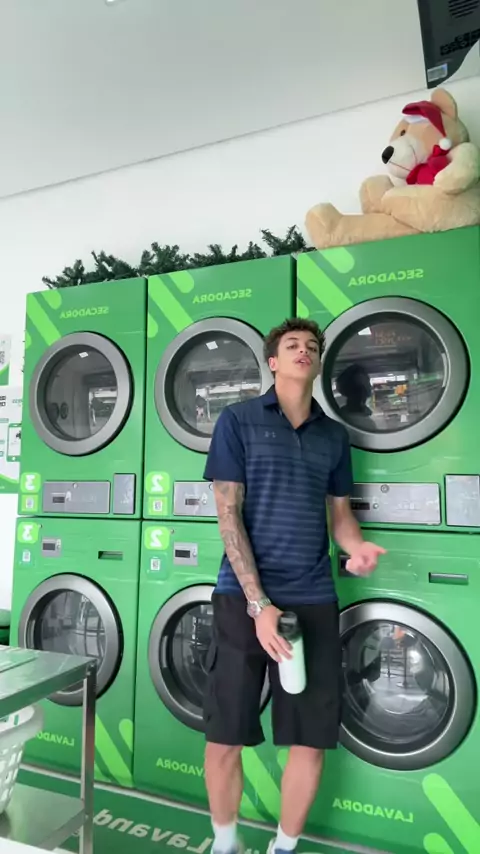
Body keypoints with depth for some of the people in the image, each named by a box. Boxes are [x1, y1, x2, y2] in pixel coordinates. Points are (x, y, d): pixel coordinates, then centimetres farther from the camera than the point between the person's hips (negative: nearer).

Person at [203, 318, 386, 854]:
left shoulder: (333, 435, 10)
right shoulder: (238, 420, -3)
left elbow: (339, 511, 16)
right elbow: (228, 514, -8)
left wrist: (356, 547, -8)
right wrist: (258, 603, -14)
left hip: (314, 600, 4)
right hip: (243, 597, -3)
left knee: (312, 738, 10)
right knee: (225, 735, 7)